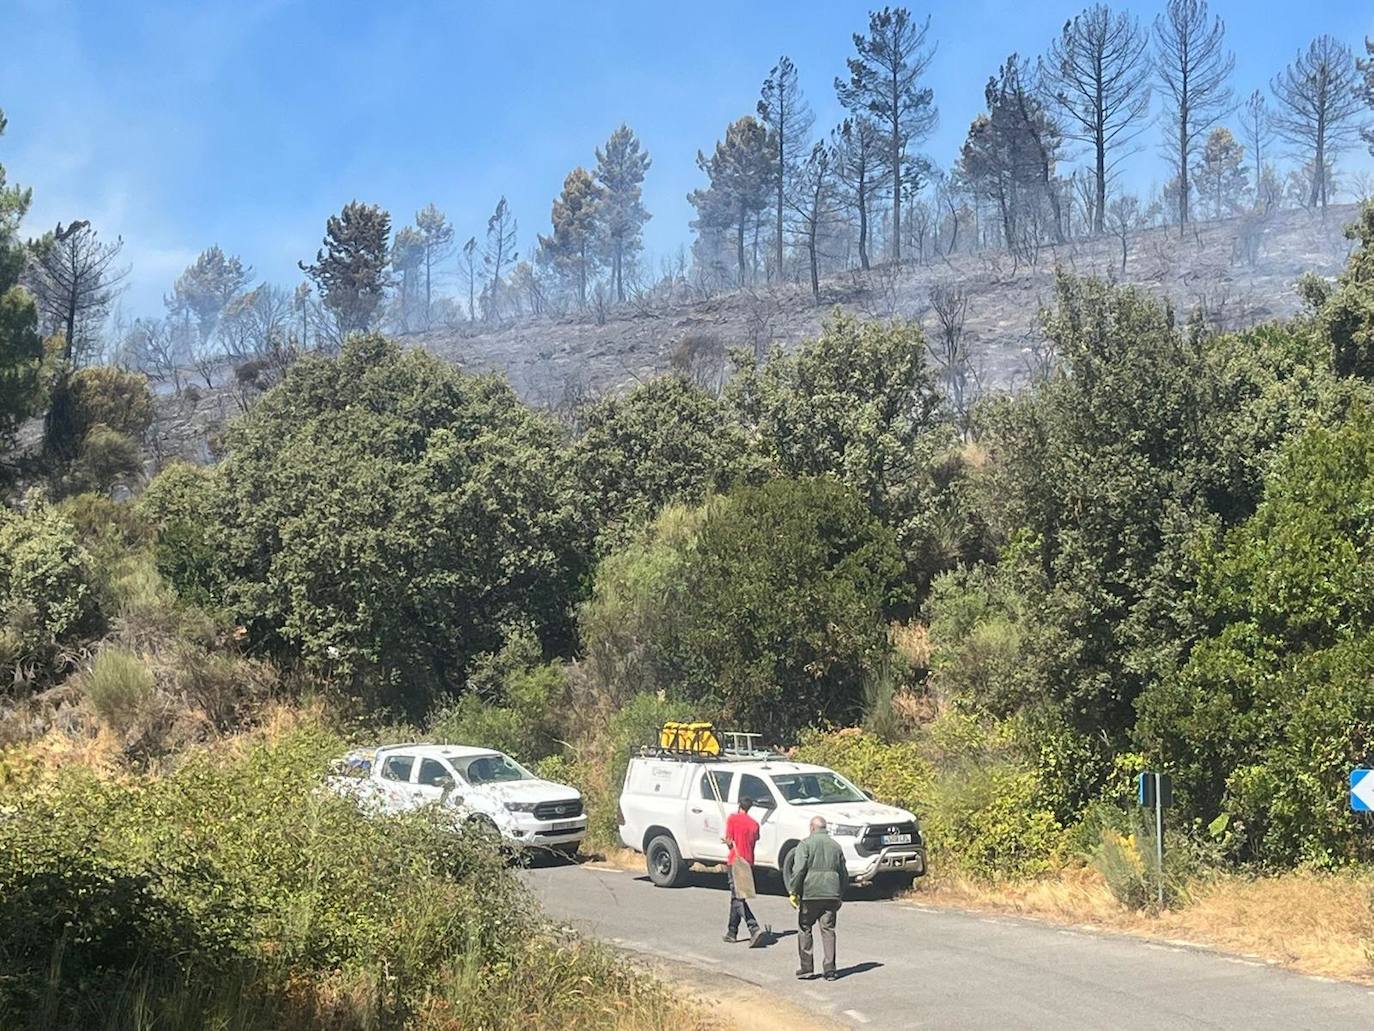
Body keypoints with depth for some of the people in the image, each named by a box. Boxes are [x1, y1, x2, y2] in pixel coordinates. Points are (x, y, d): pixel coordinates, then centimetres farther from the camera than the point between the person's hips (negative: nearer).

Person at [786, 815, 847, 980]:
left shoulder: (806, 844, -4)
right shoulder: (835, 846, 13)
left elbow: (799, 869, -14)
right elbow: (844, 874, 16)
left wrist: (793, 891, -8)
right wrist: (840, 896, 23)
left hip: (810, 894, -4)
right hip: (831, 895, 4)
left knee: (804, 929, 8)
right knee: (828, 931, 5)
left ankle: (807, 967, 6)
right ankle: (830, 969, 0)